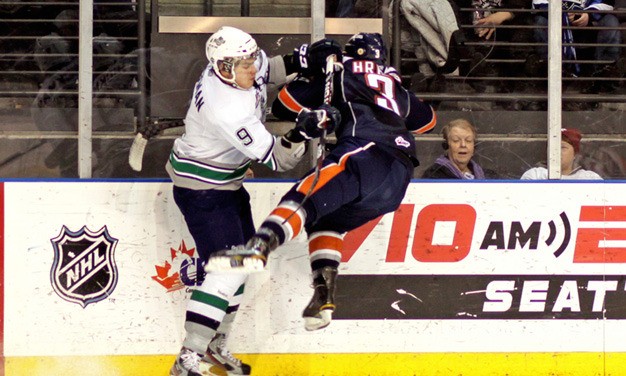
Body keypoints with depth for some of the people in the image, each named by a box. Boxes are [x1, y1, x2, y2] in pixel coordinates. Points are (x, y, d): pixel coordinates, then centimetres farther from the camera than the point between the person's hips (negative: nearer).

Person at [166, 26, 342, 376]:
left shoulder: (236, 63, -10)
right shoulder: (228, 110, -35)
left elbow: (265, 71, 15)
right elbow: (275, 159, -29)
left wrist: (300, 59, -1)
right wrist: (302, 133, -42)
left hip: (226, 182, 10)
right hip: (200, 187, -10)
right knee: (227, 268, -17)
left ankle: (215, 347, 28)